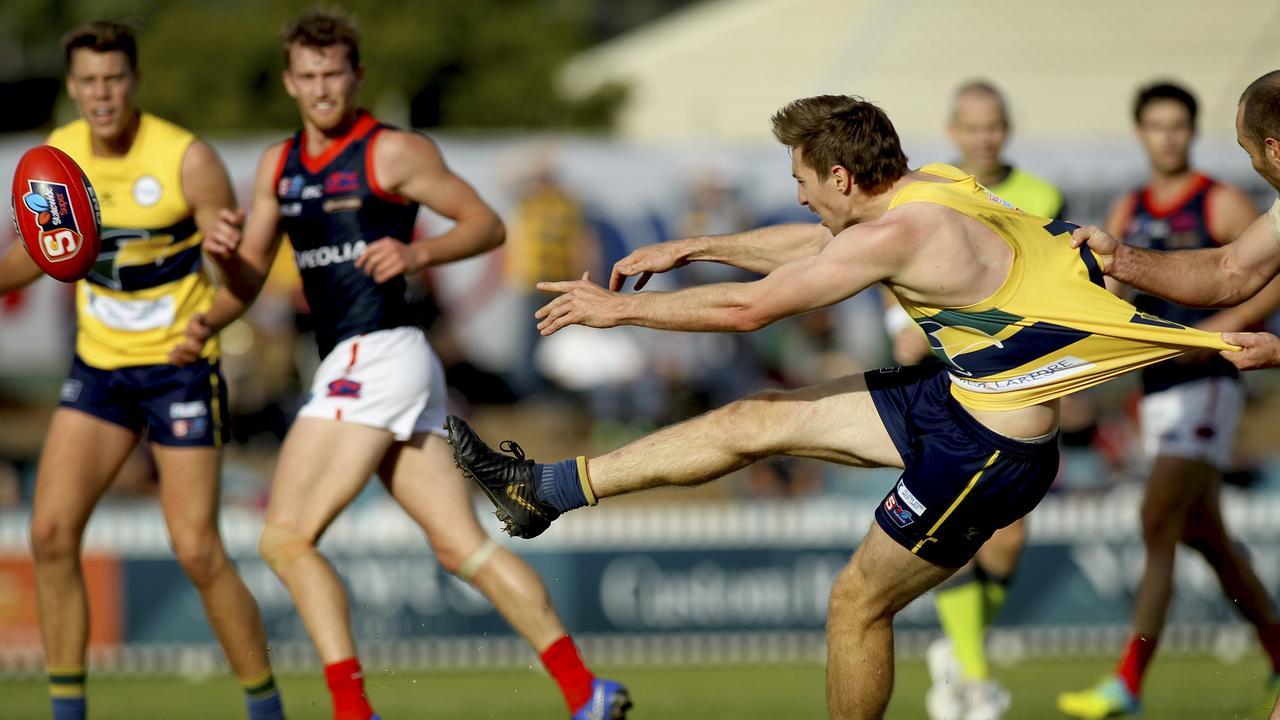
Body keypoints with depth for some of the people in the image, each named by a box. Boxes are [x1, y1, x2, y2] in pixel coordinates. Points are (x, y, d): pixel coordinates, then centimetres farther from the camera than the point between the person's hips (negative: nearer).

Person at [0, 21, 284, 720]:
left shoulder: (189, 158, -17)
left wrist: (220, 246, -40)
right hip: (98, 366, 5)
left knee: (197, 552, -9)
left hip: (181, 367, -5)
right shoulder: (58, 155, -2)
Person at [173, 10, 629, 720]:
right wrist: (209, 320, -2)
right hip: (349, 368, 8)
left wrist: (418, 252, -18)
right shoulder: (279, 164, 17)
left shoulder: (393, 152, -4)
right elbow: (250, 266, 18)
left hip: (378, 355, -8)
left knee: (286, 538, -10)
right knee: (462, 546, 2)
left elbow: (487, 224, -1)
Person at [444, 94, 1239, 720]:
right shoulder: (930, 186, 0)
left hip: (988, 451, -9)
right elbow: (808, 246, 20)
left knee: (858, 602, 3)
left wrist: (620, 307, -8)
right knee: (755, 420, 9)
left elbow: (747, 308, -19)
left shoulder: (900, 235, -27)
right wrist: (691, 248, 25)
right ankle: (547, 489, 17)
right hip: (954, 399, 9)